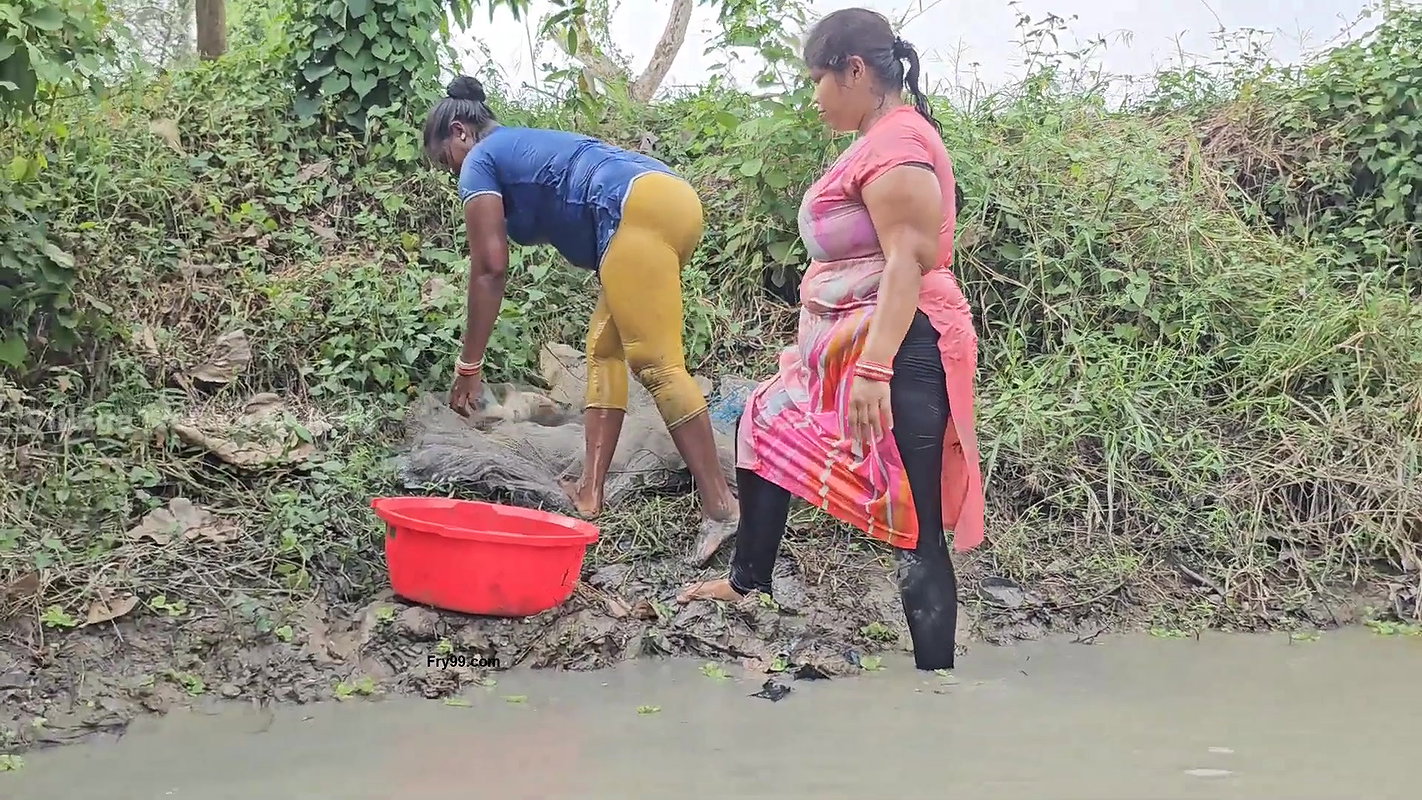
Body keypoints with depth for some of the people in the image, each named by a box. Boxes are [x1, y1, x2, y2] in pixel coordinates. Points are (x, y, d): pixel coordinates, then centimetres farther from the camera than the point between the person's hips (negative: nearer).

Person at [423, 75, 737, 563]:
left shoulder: (480, 161, 10)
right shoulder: (527, 146, 36)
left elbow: (490, 269, 3)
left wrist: (469, 366, 7)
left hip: (639, 210, -10)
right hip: (670, 198, 10)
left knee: (657, 364, -12)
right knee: (604, 348, 14)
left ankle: (719, 506, -16)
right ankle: (590, 492, 11)